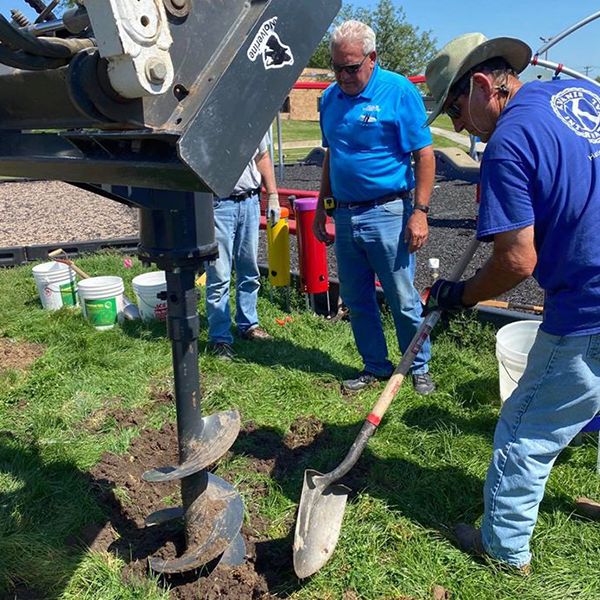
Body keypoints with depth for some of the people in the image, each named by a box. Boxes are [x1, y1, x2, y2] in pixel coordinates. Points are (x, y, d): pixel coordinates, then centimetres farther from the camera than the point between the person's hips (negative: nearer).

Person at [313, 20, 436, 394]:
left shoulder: (398, 91, -8)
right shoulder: (330, 97, 9)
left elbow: (424, 155, -10)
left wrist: (420, 212, -16)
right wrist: (321, 209, 17)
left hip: (387, 213, -6)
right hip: (344, 215, 6)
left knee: (404, 300, 3)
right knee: (356, 300, 12)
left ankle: (420, 369, 21)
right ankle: (376, 367, 28)